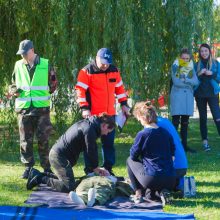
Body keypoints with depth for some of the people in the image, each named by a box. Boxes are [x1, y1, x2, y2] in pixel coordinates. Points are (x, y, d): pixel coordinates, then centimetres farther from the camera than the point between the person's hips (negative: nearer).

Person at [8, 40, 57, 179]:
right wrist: (14, 91, -2)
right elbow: (14, 84, 18)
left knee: (43, 139, 0)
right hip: (24, 108, 2)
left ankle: (47, 167, 8)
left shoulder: (46, 65, 1)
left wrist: (44, 94, 2)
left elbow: (53, 84, 11)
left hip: (41, 107, -2)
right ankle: (28, 167, 13)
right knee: (25, 140, 4)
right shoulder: (18, 65, 8)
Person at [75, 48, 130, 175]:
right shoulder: (87, 72, -9)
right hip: (93, 114, -5)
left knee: (109, 142, 8)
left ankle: (108, 168, 15)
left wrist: (124, 104, 13)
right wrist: (85, 108, -18)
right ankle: (89, 170, 7)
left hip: (110, 114, 5)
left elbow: (119, 88, 18)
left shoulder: (114, 71, 7)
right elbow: (80, 90, -12)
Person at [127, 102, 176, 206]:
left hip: (152, 179, -6)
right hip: (171, 181, 6)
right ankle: (162, 191, 4)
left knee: (130, 160, 21)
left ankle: (138, 193, 13)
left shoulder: (142, 134, -8)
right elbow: (172, 155, 16)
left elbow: (133, 155, 3)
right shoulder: (166, 133, 9)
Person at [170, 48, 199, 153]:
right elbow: (176, 82, -12)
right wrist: (189, 83, -6)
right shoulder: (175, 66, -1)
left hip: (188, 96, 4)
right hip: (177, 96, -4)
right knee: (176, 121, -10)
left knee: (185, 122, 8)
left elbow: (196, 81, -1)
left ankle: (184, 144, 13)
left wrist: (185, 80, -15)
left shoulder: (191, 67, 11)